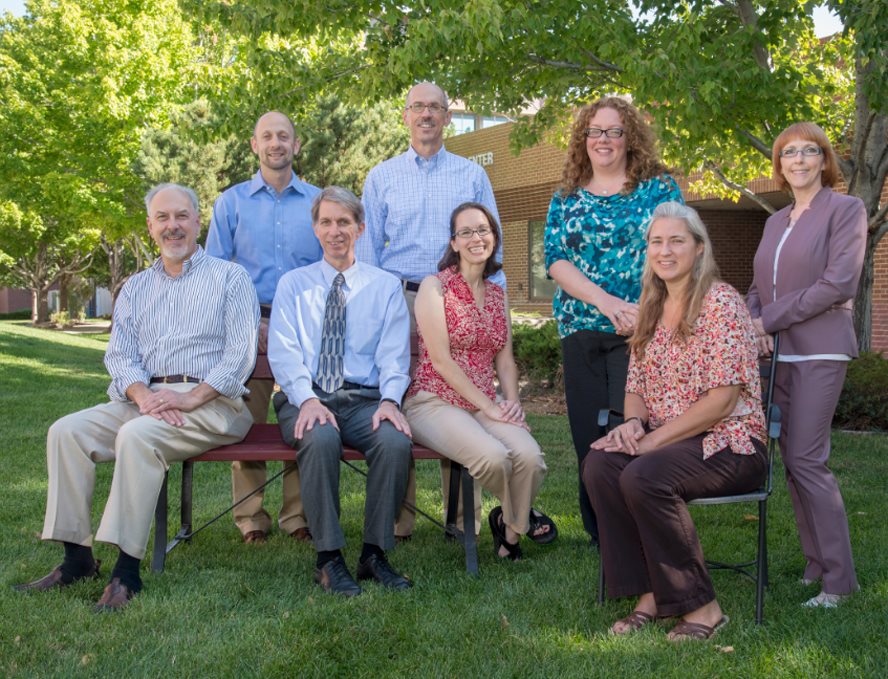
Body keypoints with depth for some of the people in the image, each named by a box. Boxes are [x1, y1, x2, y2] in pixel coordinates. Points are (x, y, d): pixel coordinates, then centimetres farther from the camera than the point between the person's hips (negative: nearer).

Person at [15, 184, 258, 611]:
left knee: (137, 435, -33)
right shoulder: (135, 288, 21)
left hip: (211, 401, -5)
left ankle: (127, 568, -30)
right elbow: (119, 355, 9)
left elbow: (240, 354, -5)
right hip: (145, 397, 6)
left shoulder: (230, 278, 6)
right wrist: (143, 395, -14)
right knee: (66, 431, -16)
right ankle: (77, 557, -13)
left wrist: (190, 398, -18)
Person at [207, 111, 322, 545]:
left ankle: (298, 515, 9)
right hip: (248, 324, 0)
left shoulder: (318, 203, 11)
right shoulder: (231, 202, 10)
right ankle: (250, 517, 6)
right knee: (246, 421, -2)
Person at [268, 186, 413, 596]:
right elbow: (283, 352, 1)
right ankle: (328, 560, -25)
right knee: (320, 438, -36)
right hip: (306, 398, -1)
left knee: (396, 441, -32)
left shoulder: (386, 287, 14)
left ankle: (374, 554, -16)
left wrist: (389, 400, -16)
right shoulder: (293, 285, 13)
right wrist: (308, 400, -18)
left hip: (364, 400, 1)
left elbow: (393, 355, 5)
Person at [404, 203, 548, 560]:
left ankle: (510, 530, 4)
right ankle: (520, 514, 3)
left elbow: (504, 359, 15)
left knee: (529, 456, -26)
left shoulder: (497, 294, 16)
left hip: (485, 405, 5)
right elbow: (441, 361, -10)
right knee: (494, 457, -33)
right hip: (435, 401, -5)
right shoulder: (435, 287, -3)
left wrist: (511, 400, -5)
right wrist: (488, 406, -14)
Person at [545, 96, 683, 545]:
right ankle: (600, 536, 15)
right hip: (581, 330, 3)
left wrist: (647, 309, -16)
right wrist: (605, 301, -13)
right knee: (588, 436, 4)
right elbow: (555, 259, 2)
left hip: (642, 331, -3)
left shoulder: (658, 188, 5)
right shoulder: (566, 198, 13)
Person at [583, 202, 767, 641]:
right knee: (599, 465, -23)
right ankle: (649, 593, -14)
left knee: (644, 477, -33)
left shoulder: (721, 303, -10)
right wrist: (633, 422, -8)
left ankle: (699, 606, -17)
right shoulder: (650, 308, 13)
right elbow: (636, 384, 15)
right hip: (663, 438, 6)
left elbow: (723, 398, -17)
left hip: (728, 443, -6)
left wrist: (654, 439, -19)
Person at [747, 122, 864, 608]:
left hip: (818, 352, -6)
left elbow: (839, 283, -12)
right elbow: (759, 286, 18)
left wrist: (770, 320, -12)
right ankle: (816, 563, 14)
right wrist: (753, 323, -5)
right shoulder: (776, 221, 18)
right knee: (792, 460, 6)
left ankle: (838, 577, -2)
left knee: (806, 459, -11)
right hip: (777, 353, 6)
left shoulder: (846, 209, -2)